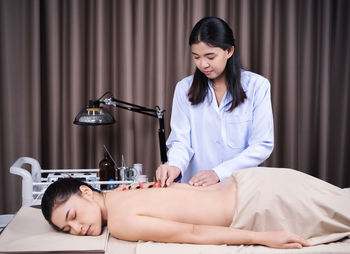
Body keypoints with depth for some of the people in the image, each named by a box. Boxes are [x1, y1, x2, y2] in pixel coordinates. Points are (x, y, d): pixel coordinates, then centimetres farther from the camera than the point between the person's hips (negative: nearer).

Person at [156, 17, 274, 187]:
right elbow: (181, 141, 3)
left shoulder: (257, 86, 1)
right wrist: (175, 165, -21)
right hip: (194, 188, 4)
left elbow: (262, 146, -3)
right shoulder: (184, 88, 7)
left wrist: (218, 173, -15)